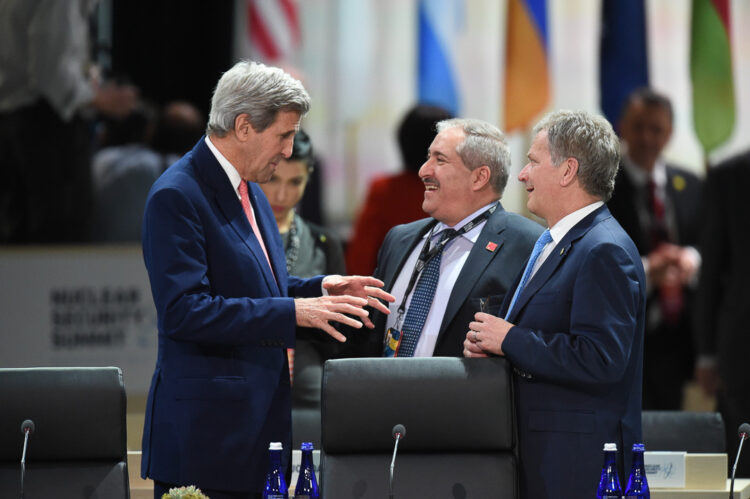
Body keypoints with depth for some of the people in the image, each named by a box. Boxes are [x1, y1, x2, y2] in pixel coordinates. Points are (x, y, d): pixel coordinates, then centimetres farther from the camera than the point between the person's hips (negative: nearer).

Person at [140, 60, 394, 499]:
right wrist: (293, 311, -22)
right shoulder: (176, 196, -13)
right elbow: (185, 310, -22)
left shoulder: (250, 191, 17)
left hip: (261, 415, 9)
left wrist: (320, 288, 7)